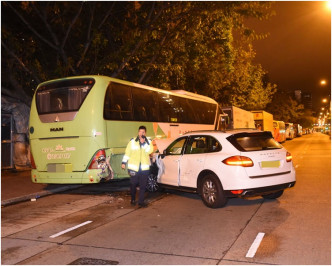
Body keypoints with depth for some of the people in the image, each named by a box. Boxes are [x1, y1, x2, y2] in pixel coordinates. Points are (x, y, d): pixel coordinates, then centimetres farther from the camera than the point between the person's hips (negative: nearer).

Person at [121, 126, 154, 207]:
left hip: (144, 168, 1)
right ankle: (133, 199, 28)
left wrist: (144, 142, -21)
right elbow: (127, 152, 6)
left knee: (143, 186, 3)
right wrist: (124, 162, 3)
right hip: (133, 167, -1)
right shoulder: (132, 141, 2)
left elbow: (149, 151, -14)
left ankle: (141, 201, 12)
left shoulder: (148, 142, 4)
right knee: (133, 184, 9)